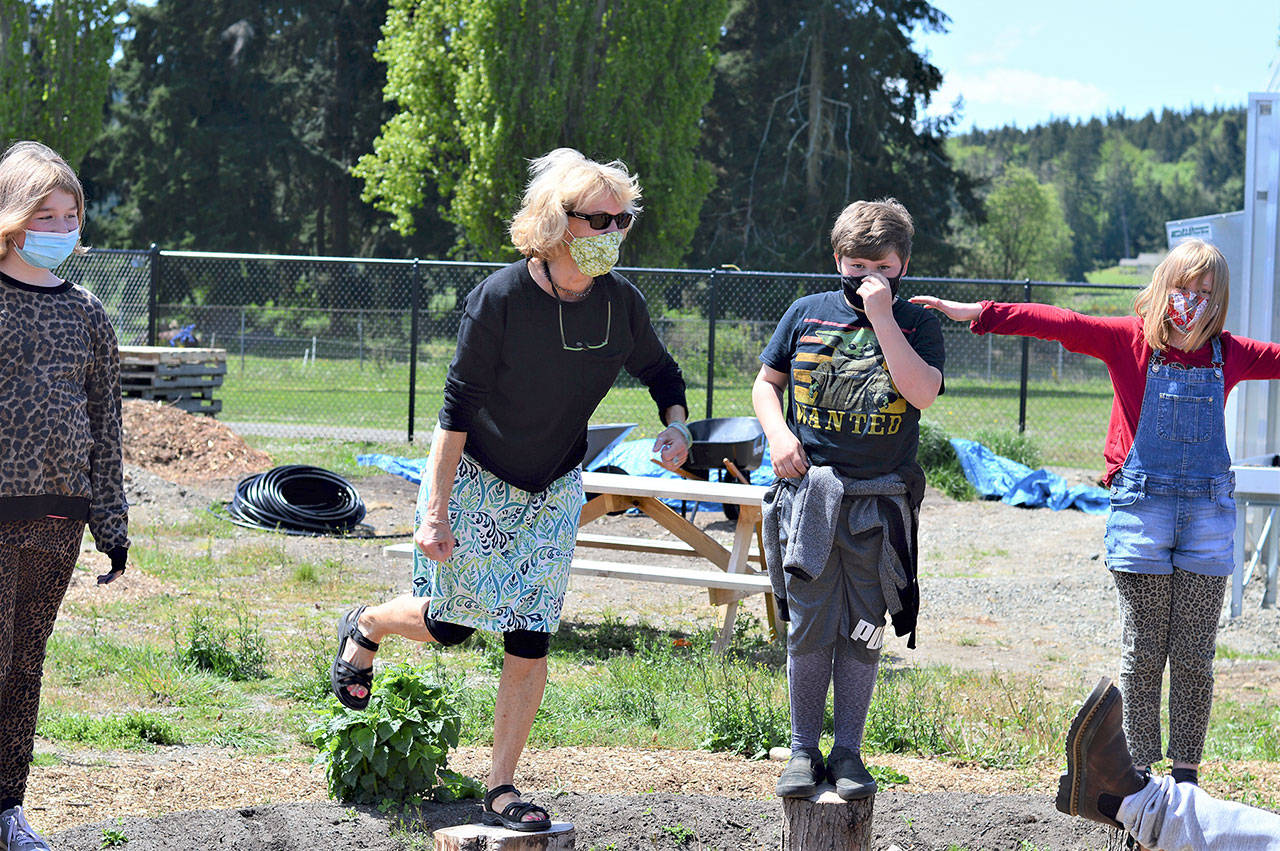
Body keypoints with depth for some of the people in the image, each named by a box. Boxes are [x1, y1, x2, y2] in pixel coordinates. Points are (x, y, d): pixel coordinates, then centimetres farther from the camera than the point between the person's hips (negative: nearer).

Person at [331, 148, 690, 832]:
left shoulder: (621, 302, -11)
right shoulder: (500, 299, -24)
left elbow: (659, 373, 9)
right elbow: (456, 408, -20)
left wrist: (677, 427, -13)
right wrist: (435, 510, -22)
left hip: (552, 493, 4)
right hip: (476, 482, -4)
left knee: (530, 640, -1)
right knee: (451, 624, 3)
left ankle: (501, 789, 10)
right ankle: (365, 627, 37)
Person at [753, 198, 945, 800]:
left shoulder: (917, 324, 2)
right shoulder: (808, 314, 7)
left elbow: (923, 392, -15)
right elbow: (766, 382, 15)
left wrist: (881, 316, -16)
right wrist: (778, 434, -4)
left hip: (880, 501, -1)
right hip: (809, 495, 1)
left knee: (863, 632, 5)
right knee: (810, 629, 2)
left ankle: (848, 752, 15)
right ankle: (803, 751, 12)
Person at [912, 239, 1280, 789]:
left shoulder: (1228, 355, 7)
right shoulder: (1128, 340, -1)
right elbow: (1058, 323, -8)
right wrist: (975, 313, -15)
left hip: (1208, 511, 2)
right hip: (1141, 508, -2)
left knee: (1194, 658, 4)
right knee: (1142, 655, 1)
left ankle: (1186, 774, 13)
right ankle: (1137, 774, 9)